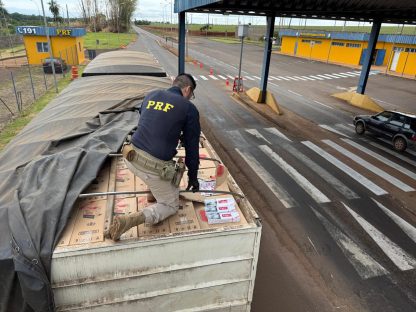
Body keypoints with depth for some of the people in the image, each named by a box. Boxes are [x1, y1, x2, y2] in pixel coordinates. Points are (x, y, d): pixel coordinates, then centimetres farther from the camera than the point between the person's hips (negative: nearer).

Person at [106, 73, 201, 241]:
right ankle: (128, 221, -6)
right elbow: (192, 147, 1)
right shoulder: (189, 108, -4)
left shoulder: (151, 95, 11)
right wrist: (193, 177, 14)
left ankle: (154, 189, 34)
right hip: (154, 168, -6)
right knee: (171, 205, 15)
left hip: (131, 159, 7)